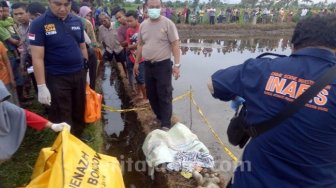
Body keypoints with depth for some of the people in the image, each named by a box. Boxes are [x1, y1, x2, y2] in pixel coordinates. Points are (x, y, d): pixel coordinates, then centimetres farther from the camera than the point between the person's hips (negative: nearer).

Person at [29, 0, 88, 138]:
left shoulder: (77, 21, 3)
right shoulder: (39, 23, -11)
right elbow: (37, 57, -13)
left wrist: (86, 71, 14)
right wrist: (41, 86, -15)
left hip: (79, 75, 5)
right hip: (56, 78, -4)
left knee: (79, 112, 18)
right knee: (62, 117, 7)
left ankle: (78, 138, 39)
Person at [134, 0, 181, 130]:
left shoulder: (167, 23, -7)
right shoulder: (143, 25, 8)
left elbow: (175, 44, -9)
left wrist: (177, 64, -16)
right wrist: (136, 62, 17)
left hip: (163, 65, -5)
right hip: (148, 65, 6)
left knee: (164, 96, -3)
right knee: (151, 95, 14)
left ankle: (166, 124, 6)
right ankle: (159, 117, 32)